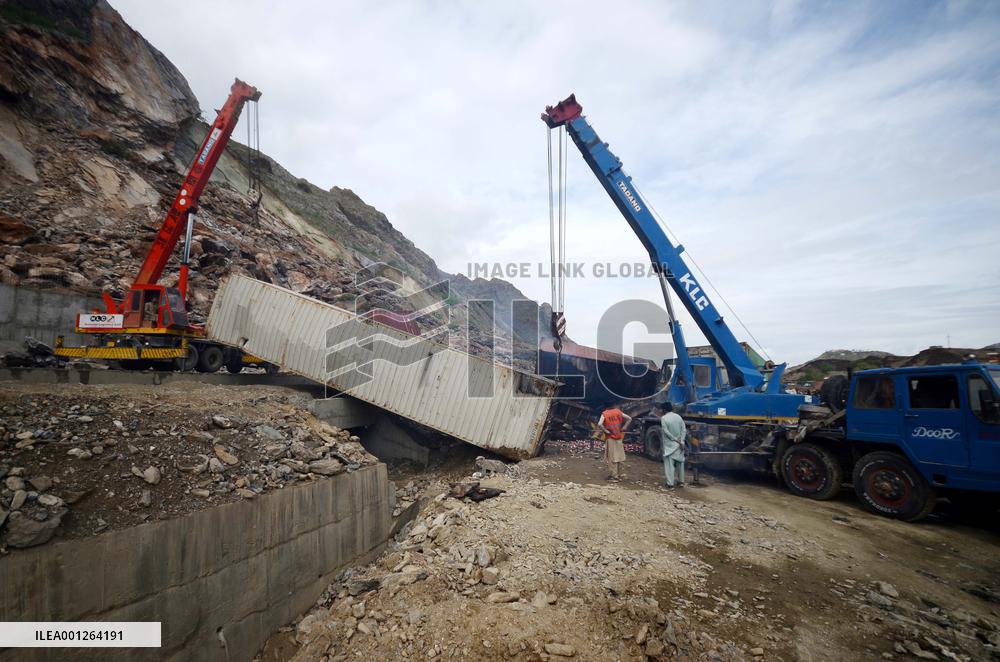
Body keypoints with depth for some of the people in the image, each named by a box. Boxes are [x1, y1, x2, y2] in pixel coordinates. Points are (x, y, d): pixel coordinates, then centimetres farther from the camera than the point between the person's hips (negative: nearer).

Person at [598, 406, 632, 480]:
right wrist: (624, 428, 1)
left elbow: (599, 424, -19)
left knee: (612, 458, 2)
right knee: (620, 456, 14)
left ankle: (614, 475, 2)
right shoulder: (618, 412, 4)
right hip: (619, 437, 3)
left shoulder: (604, 414, -4)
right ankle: (619, 473, 22)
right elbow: (629, 418, -1)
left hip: (610, 438, -3)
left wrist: (606, 431, -10)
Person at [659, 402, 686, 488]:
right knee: (680, 462, 16)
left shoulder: (664, 418, -10)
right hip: (679, 445, 5)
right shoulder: (678, 417, 4)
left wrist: (676, 440, -10)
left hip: (669, 444, -5)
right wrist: (681, 441, -6)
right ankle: (681, 481, 22)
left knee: (669, 463, 0)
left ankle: (669, 482, -1)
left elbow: (666, 432, -15)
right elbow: (684, 430, -1)